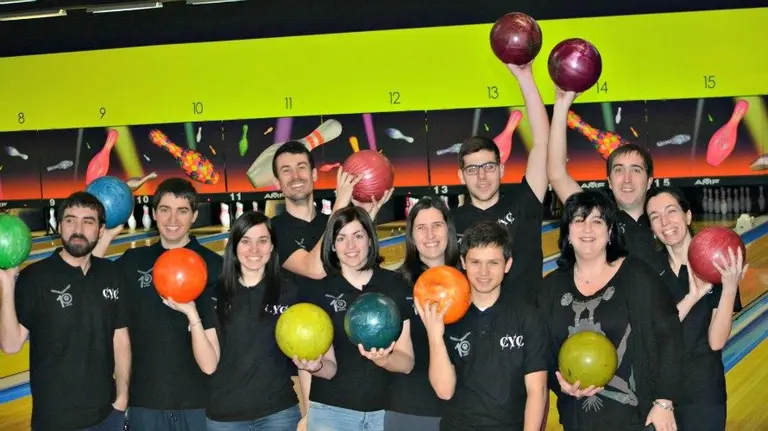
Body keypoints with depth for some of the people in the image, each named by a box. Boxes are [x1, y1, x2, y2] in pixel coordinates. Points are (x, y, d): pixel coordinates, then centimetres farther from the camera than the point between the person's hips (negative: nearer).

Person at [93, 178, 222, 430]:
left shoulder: (213, 266, -4)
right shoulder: (134, 261, 6)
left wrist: (192, 314, -24)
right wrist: (107, 235, -6)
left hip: (196, 401, -2)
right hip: (144, 399, 2)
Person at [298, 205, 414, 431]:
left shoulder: (395, 285, -1)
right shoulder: (316, 287, -3)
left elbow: (407, 361, -2)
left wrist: (383, 360, -21)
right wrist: (308, 412, 2)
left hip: (386, 412, 1)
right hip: (329, 412, -1)